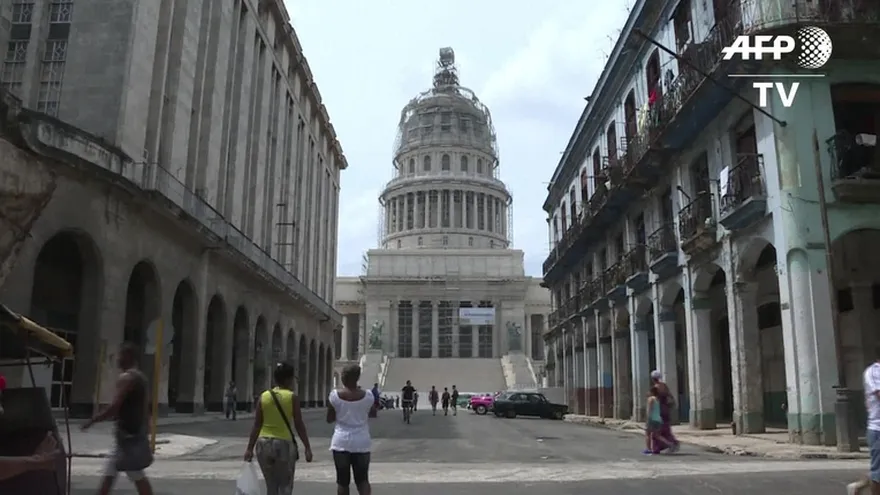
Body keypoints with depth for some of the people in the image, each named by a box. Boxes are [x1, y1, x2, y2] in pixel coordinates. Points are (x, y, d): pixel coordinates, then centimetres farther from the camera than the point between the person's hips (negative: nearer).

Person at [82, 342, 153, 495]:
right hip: (135, 431, 10)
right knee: (109, 473, 15)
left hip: (128, 434, -10)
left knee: (137, 477, -4)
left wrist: (92, 421, -11)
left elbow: (114, 407, -21)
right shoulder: (140, 377, 14)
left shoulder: (126, 378, -16)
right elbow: (144, 407, 18)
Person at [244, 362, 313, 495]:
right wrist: (307, 448, -1)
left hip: (264, 444, 4)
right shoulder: (292, 397, -6)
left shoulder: (263, 396, 3)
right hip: (284, 444, -4)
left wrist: (249, 448, 8)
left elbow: (256, 425, 3)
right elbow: (299, 425, -6)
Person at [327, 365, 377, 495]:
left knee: (342, 480, 10)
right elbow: (373, 414, 12)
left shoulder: (334, 395, -8)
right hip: (361, 442, 1)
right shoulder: (367, 396, -6)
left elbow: (329, 419, 1)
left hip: (341, 442, -1)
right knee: (362, 479, 10)